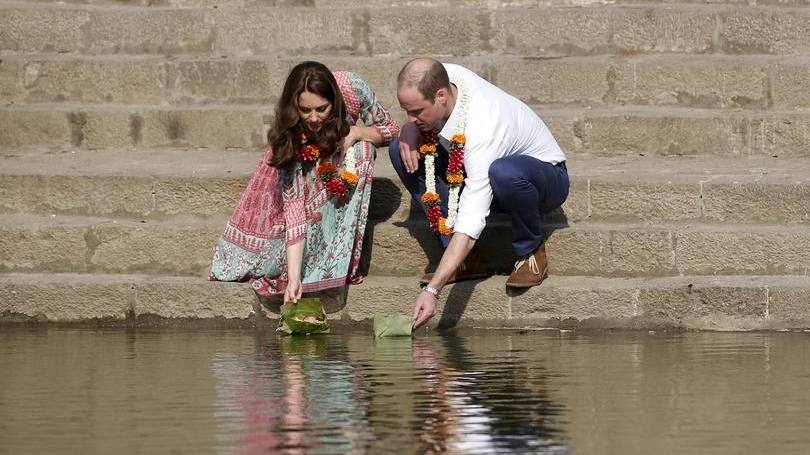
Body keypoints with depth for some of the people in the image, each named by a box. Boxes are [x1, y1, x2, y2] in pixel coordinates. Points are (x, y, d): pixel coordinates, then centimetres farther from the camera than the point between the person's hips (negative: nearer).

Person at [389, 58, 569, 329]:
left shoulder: (482, 131, -40)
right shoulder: (442, 78, -20)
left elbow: (470, 223, -44)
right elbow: (415, 121, 7)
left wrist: (432, 290, -48)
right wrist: (410, 130, -19)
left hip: (547, 177, -8)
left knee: (504, 172, -44)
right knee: (401, 150, -12)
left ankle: (531, 251, -13)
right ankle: (460, 259, -9)